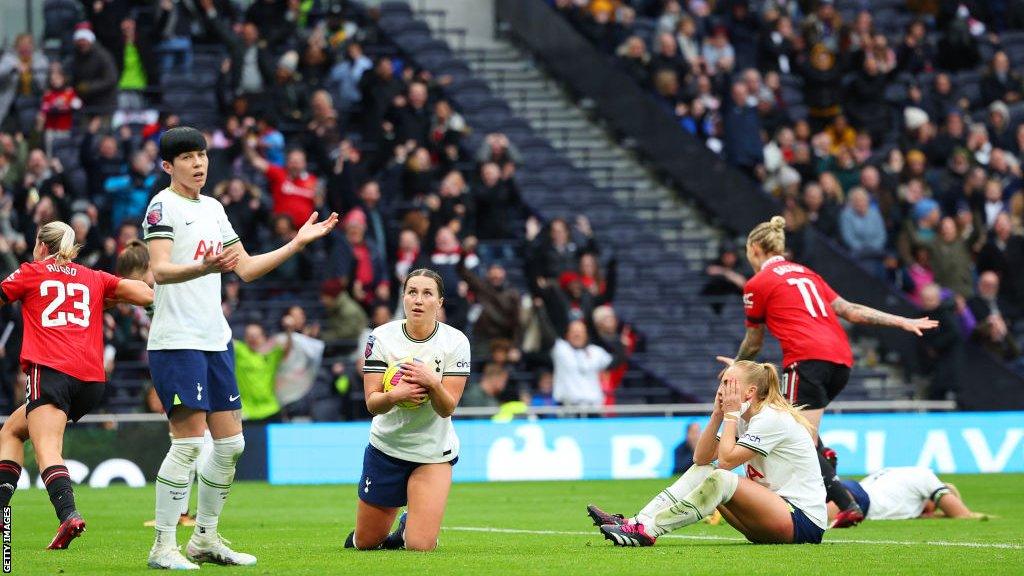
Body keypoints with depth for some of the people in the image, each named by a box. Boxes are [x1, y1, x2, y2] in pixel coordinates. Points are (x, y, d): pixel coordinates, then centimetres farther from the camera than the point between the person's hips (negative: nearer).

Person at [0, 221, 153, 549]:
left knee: (47, 450, -16)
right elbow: (147, 295, 15)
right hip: (92, 379, 5)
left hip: (50, 370, -5)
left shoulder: (29, 273, 13)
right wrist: (109, 299, 30)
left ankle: (69, 515, -40)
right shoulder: (95, 279, 21)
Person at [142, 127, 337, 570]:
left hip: (216, 340, 8)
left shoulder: (212, 208, 17)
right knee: (189, 442, -13)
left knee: (230, 443, 8)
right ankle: (163, 547, -7)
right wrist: (205, 267, -39)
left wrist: (298, 243, 20)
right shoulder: (163, 206, -8)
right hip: (176, 341, -8)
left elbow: (246, 268, 24)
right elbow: (160, 270, -22)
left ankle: (205, 539, 20)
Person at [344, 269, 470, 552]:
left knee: (420, 546, -12)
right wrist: (393, 396, -37)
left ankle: (407, 528, 25)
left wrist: (432, 384, -36)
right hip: (386, 446, 1)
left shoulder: (455, 342, -12)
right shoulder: (382, 337, -10)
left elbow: (447, 408, -16)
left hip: (434, 452, -1)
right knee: (365, 543, 10)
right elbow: (372, 403, -15)